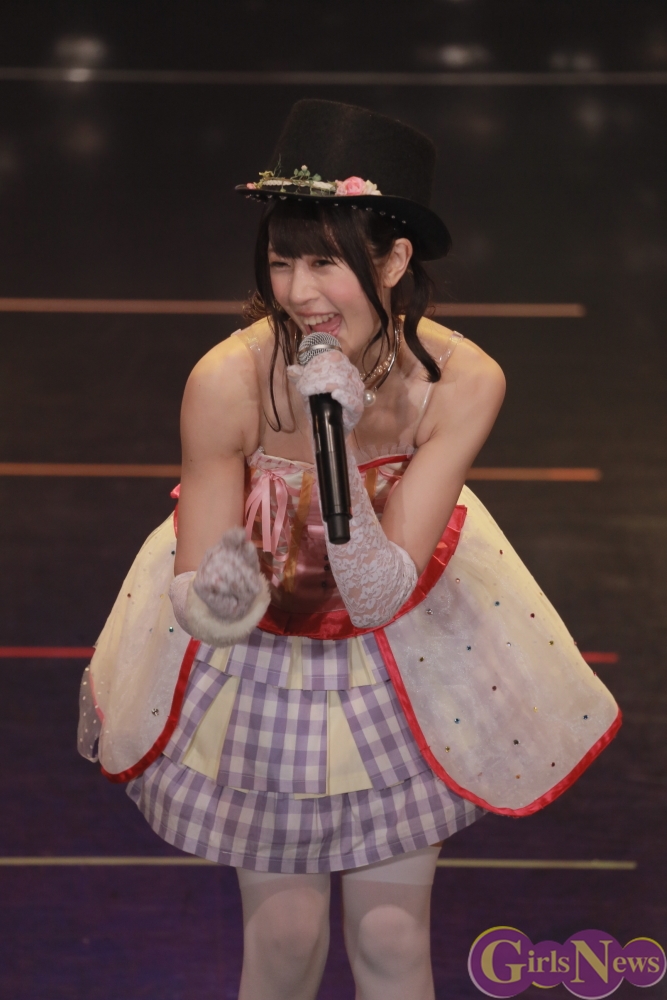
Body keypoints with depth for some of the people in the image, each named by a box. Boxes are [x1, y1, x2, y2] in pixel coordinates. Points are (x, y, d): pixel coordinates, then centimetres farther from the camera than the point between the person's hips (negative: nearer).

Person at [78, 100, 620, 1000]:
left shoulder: (461, 383, -27)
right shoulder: (229, 381, -30)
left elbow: (380, 595, -27)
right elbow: (194, 598, -21)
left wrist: (337, 445, -40)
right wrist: (218, 601, -45)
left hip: (402, 659, 1)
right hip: (257, 662, -1)